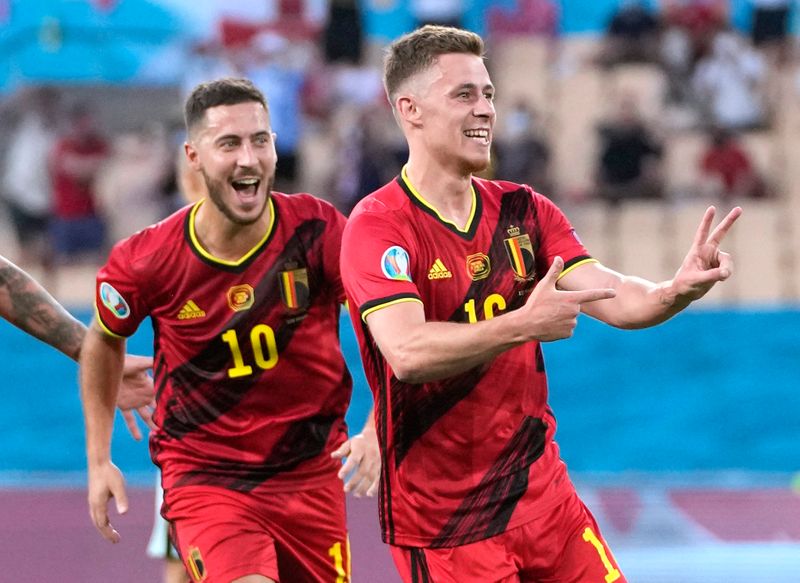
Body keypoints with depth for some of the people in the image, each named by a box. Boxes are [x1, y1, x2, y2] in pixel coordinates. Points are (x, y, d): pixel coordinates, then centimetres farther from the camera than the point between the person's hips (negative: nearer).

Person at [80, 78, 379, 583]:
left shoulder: (318, 231, -13)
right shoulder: (147, 261, -11)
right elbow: (104, 341, 9)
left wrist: (376, 430, -22)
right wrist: (99, 460, 8)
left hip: (311, 473, 3)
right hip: (203, 478, -3)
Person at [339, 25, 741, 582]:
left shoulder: (523, 210, 8)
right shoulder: (378, 226, -12)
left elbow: (611, 297, -3)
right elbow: (407, 353, -27)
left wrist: (675, 290, -25)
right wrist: (524, 325, -37)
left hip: (542, 492, 6)